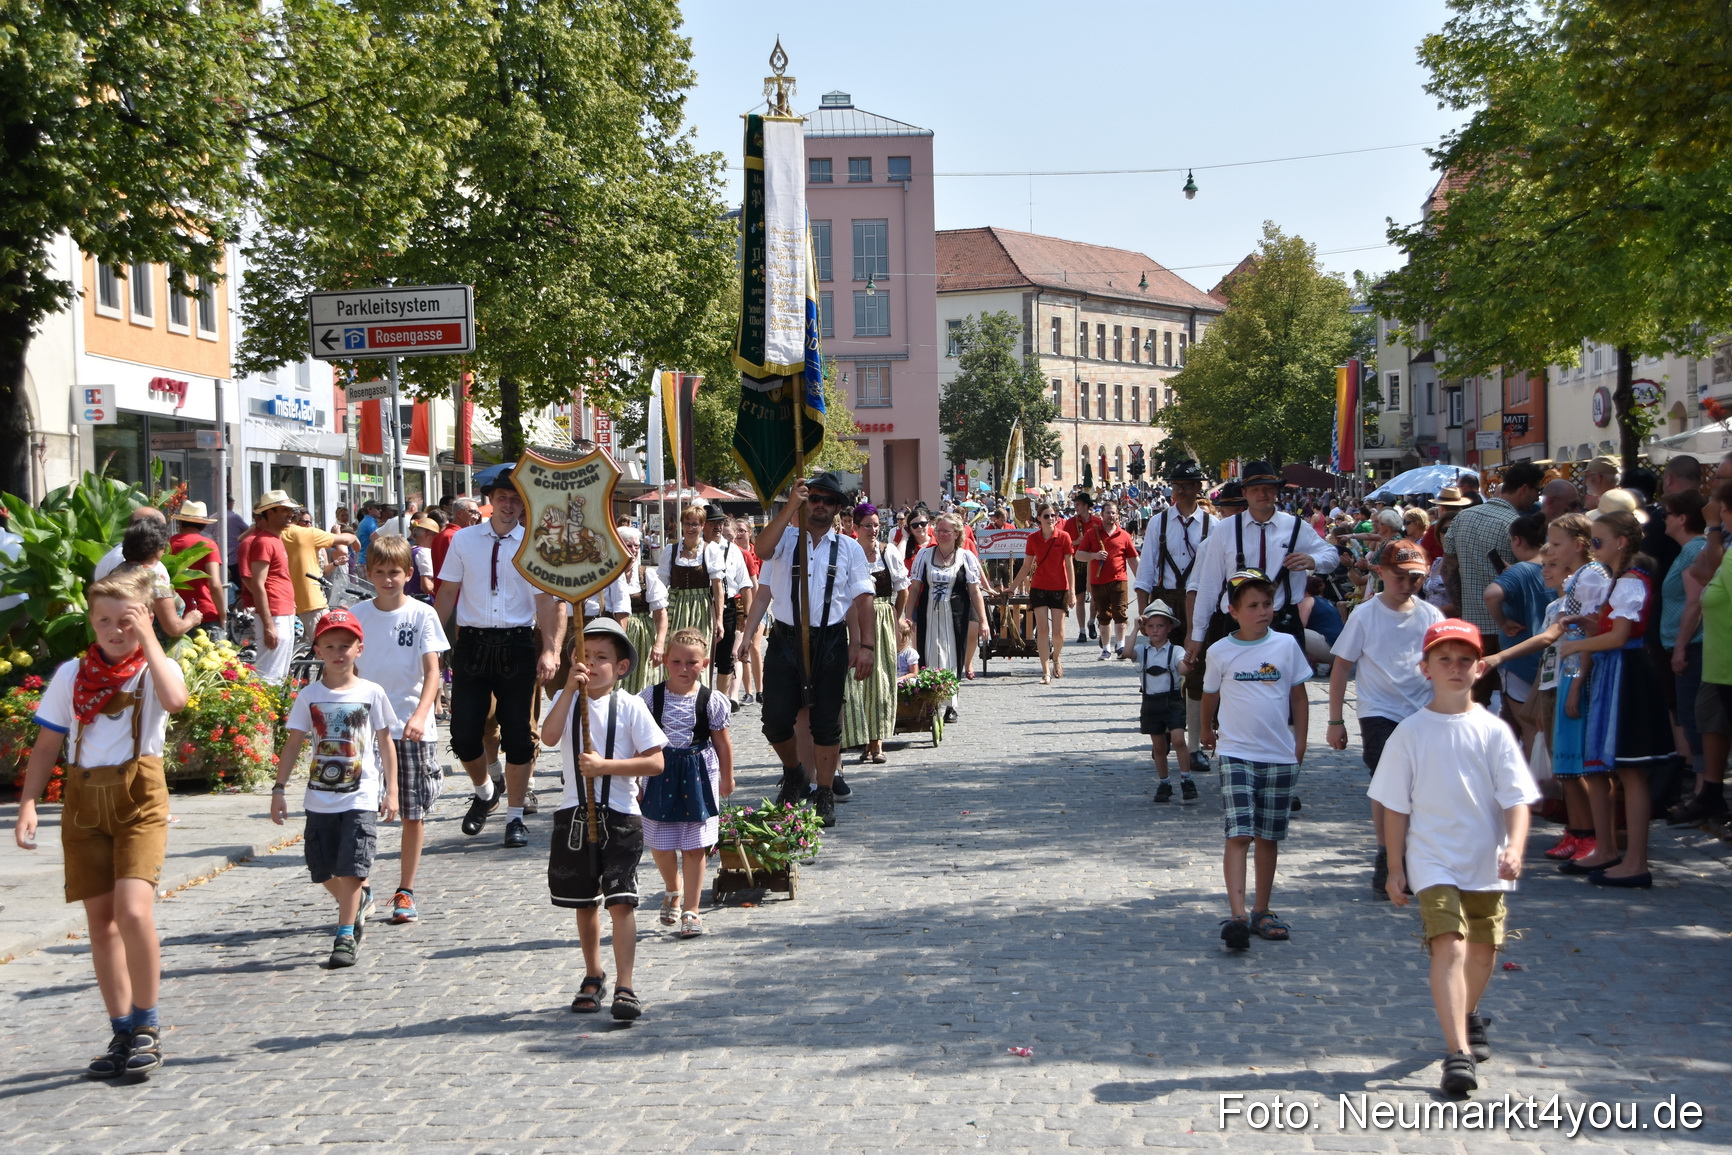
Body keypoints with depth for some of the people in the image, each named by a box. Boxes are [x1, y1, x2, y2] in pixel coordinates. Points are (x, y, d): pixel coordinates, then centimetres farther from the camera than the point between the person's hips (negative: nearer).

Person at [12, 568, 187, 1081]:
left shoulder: (155, 668, -1)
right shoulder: (72, 673, 7)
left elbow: (175, 699, -26)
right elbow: (47, 745, 9)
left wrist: (148, 639, -19)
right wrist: (28, 802, -3)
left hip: (138, 794, -4)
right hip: (83, 797, 4)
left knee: (132, 910, -19)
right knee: (101, 919, 6)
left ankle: (146, 1026, -3)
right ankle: (122, 1033, 16)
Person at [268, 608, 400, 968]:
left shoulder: (372, 693, -1)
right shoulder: (309, 696, 2)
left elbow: (386, 744, 4)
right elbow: (293, 744, 4)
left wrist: (391, 791, 2)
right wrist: (279, 789, 1)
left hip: (361, 796, -3)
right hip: (320, 797, 3)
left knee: (350, 867, -10)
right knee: (323, 869, 10)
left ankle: (346, 935, -4)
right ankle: (358, 901, 37)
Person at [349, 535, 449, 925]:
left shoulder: (422, 614, -2)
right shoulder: (356, 615, 4)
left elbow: (432, 672, -7)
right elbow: (349, 671, 9)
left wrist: (419, 716, -21)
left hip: (412, 729, -1)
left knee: (414, 813, 4)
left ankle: (405, 892, 15)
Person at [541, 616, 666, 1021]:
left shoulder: (630, 707, -4)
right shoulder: (567, 700, 4)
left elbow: (655, 762, -10)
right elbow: (549, 736, -17)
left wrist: (605, 766, -18)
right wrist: (570, 688, -21)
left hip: (620, 817, -3)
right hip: (574, 815, 3)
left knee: (620, 902, -10)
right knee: (585, 903, 15)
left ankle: (624, 986, -8)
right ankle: (593, 976, 31)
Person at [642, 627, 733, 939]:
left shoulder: (712, 700, -5)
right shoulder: (651, 697, -3)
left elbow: (722, 742, 5)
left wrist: (727, 778, 12)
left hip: (700, 772, -1)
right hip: (660, 773, 1)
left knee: (694, 846, 1)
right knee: (659, 844, 7)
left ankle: (690, 910, 11)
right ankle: (672, 889, 37)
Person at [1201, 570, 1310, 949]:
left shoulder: (1286, 645, 2)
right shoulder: (1220, 652, -1)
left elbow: (1299, 696, 8)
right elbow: (1210, 695, 14)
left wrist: (1299, 743, 5)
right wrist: (1207, 730, 26)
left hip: (1280, 757, 2)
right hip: (1236, 754, -2)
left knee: (1269, 838, 10)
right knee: (1239, 834, -12)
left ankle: (1262, 912, 21)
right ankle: (1236, 915, -17)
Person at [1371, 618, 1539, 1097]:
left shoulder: (1493, 731, -1)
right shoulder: (1410, 734, -3)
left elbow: (1517, 798, -4)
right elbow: (1394, 805, 1)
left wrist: (1515, 847, -20)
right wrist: (1395, 867, 0)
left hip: (1487, 863, 3)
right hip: (1434, 861, -3)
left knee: (1484, 949, 15)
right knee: (1449, 945, -17)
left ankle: (1468, 1015, 45)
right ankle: (1458, 1051, -19)